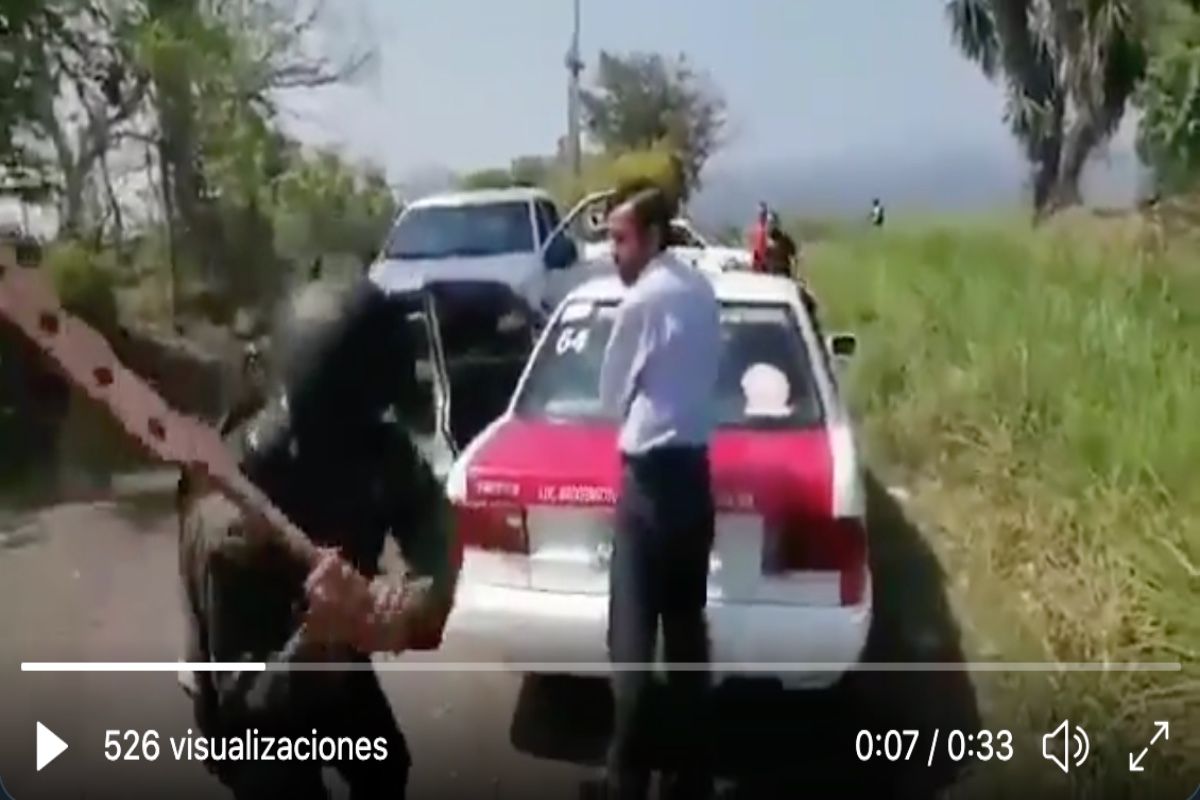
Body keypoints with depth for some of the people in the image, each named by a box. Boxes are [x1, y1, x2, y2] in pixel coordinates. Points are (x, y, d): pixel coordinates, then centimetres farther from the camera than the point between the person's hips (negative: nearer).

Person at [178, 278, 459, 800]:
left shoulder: (372, 445, -25)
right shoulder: (232, 521, -41)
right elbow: (244, 701, -35)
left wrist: (417, 606, -38)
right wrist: (318, 634, -54)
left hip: (334, 662, 7)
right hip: (253, 715, -6)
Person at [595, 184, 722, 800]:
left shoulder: (643, 300, -14)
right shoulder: (700, 290, 11)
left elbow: (612, 393, -4)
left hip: (649, 477, -8)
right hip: (693, 472, 8)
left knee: (632, 640, -1)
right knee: (686, 631, 14)